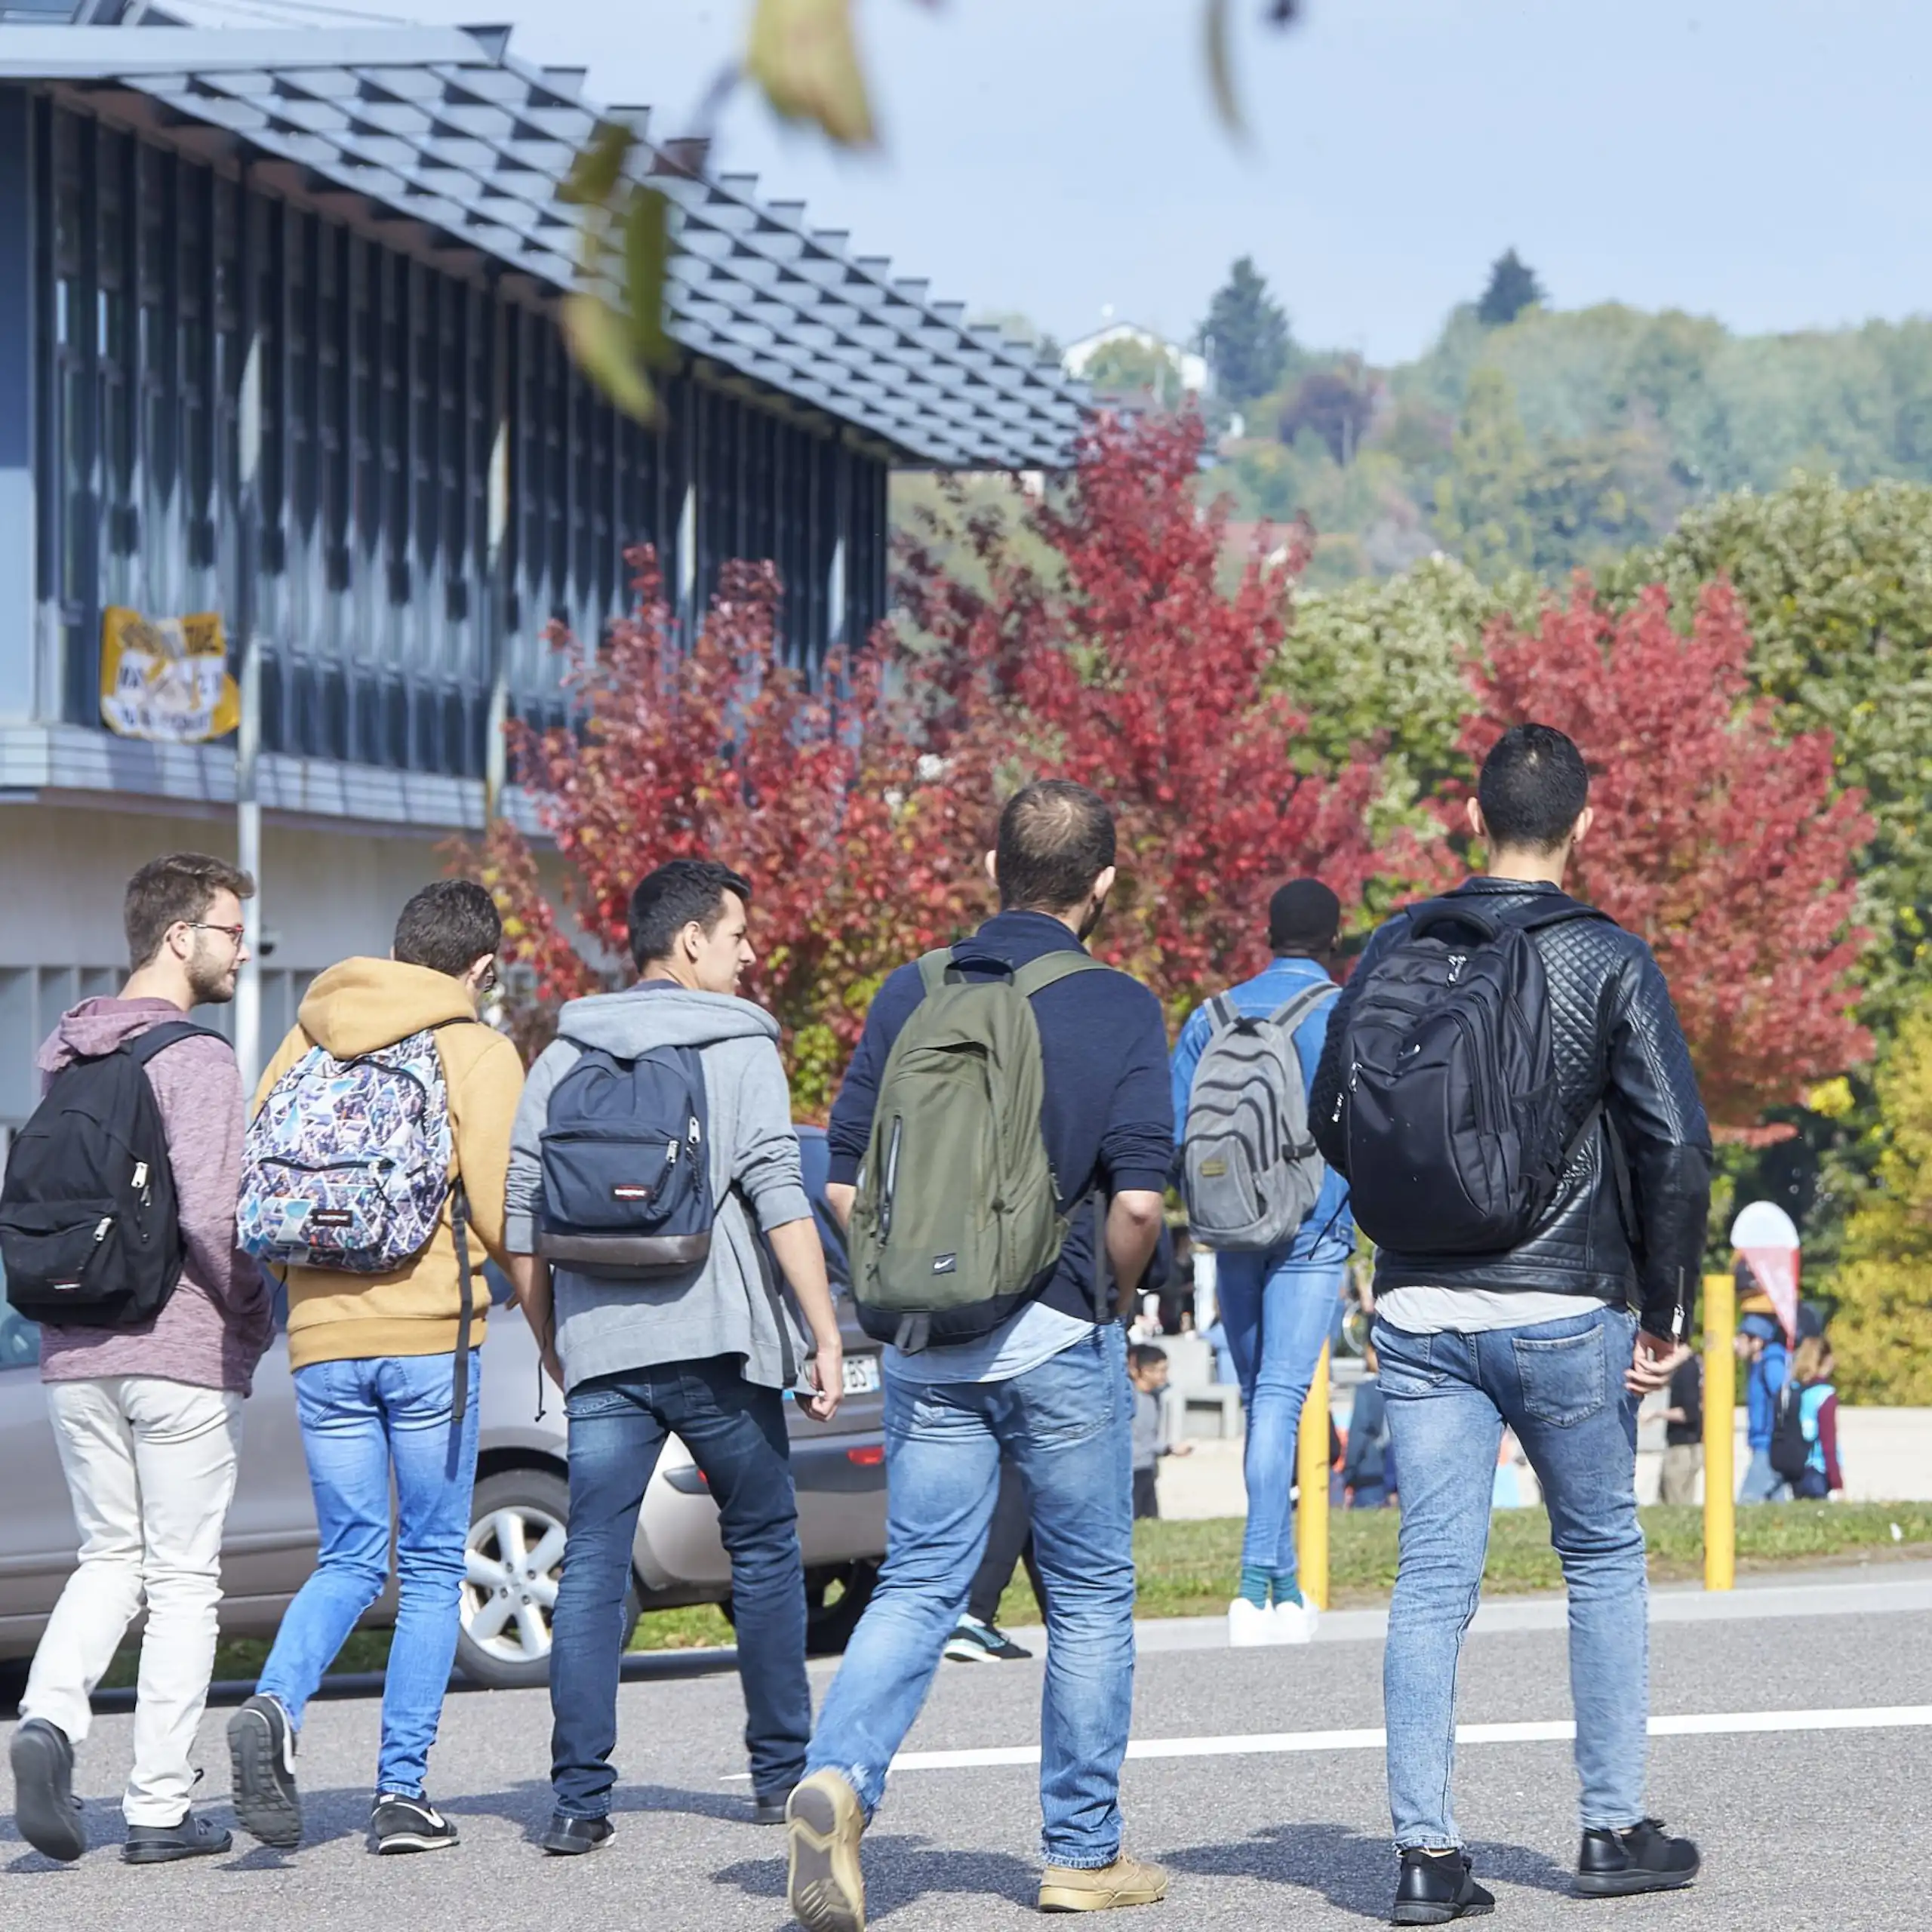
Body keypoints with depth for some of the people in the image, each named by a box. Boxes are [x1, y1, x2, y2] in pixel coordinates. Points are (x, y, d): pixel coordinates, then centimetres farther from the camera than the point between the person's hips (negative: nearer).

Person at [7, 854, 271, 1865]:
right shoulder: (193, 1055, -13)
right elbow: (206, 1209, -20)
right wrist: (254, 1311, -6)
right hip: (181, 1356, -6)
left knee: (109, 1558, 16)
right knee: (183, 1579, 3)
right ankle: (161, 1808, 4)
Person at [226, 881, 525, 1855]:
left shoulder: (308, 1039, 11)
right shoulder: (476, 1053, -2)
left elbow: (248, 1186, 9)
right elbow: (501, 1213, -9)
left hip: (322, 1336, 4)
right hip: (430, 1335, -4)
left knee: (349, 1560, 11)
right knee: (431, 1569, 7)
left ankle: (275, 1704, -17)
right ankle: (401, 1790, 3)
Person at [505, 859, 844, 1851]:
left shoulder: (561, 1061, 11)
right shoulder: (739, 1051, -1)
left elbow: (521, 1224, 10)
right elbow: (780, 1201, -10)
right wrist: (826, 1336, -9)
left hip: (599, 1355, 3)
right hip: (719, 1345, -3)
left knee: (591, 1568, 0)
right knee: (764, 1551, 13)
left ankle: (580, 1797, -8)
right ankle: (782, 1771, 17)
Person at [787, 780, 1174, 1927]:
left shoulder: (911, 996, 4)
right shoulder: (1120, 1010, -5)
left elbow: (847, 1185, 3)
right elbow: (1138, 1201, -13)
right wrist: (1114, 1308, 5)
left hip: (928, 1345, 3)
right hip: (1061, 1338, -3)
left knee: (920, 1585, 5)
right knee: (1091, 1596, 10)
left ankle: (839, 1780, -19)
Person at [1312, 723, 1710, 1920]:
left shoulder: (1397, 953, 3)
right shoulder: (1607, 963, -8)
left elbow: (1334, 1122, 10)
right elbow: (1675, 1146, -12)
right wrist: (1663, 1312, -3)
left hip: (1420, 1315, 3)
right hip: (1565, 1314, -3)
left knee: (1434, 1577, 4)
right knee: (1604, 1560, 14)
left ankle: (1427, 1852, -2)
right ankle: (1618, 1829, 17)